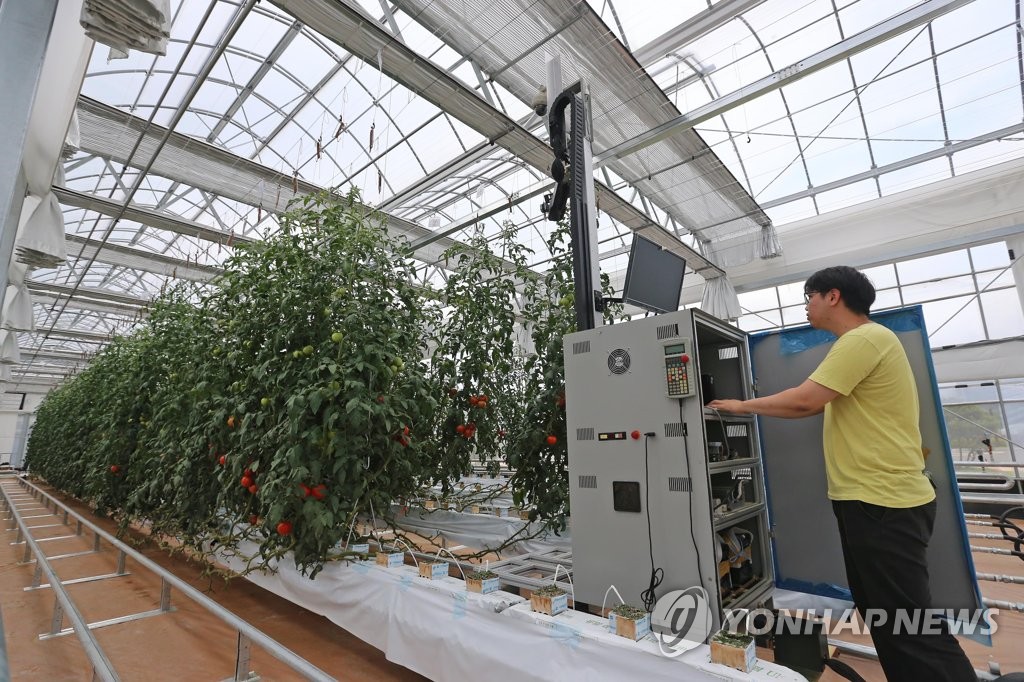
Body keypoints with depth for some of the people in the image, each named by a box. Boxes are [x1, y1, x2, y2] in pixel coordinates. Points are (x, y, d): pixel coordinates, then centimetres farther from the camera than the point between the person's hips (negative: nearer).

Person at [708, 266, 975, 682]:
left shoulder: (864, 338, -15)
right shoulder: (856, 343, 18)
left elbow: (805, 400, -22)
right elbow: (817, 406, 21)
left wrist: (743, 406, -8)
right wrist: (750, 408, 19)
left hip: (884, 502, -10)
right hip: (870, 498, 10)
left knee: (908, 624, -1)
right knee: (881, 614, 19)